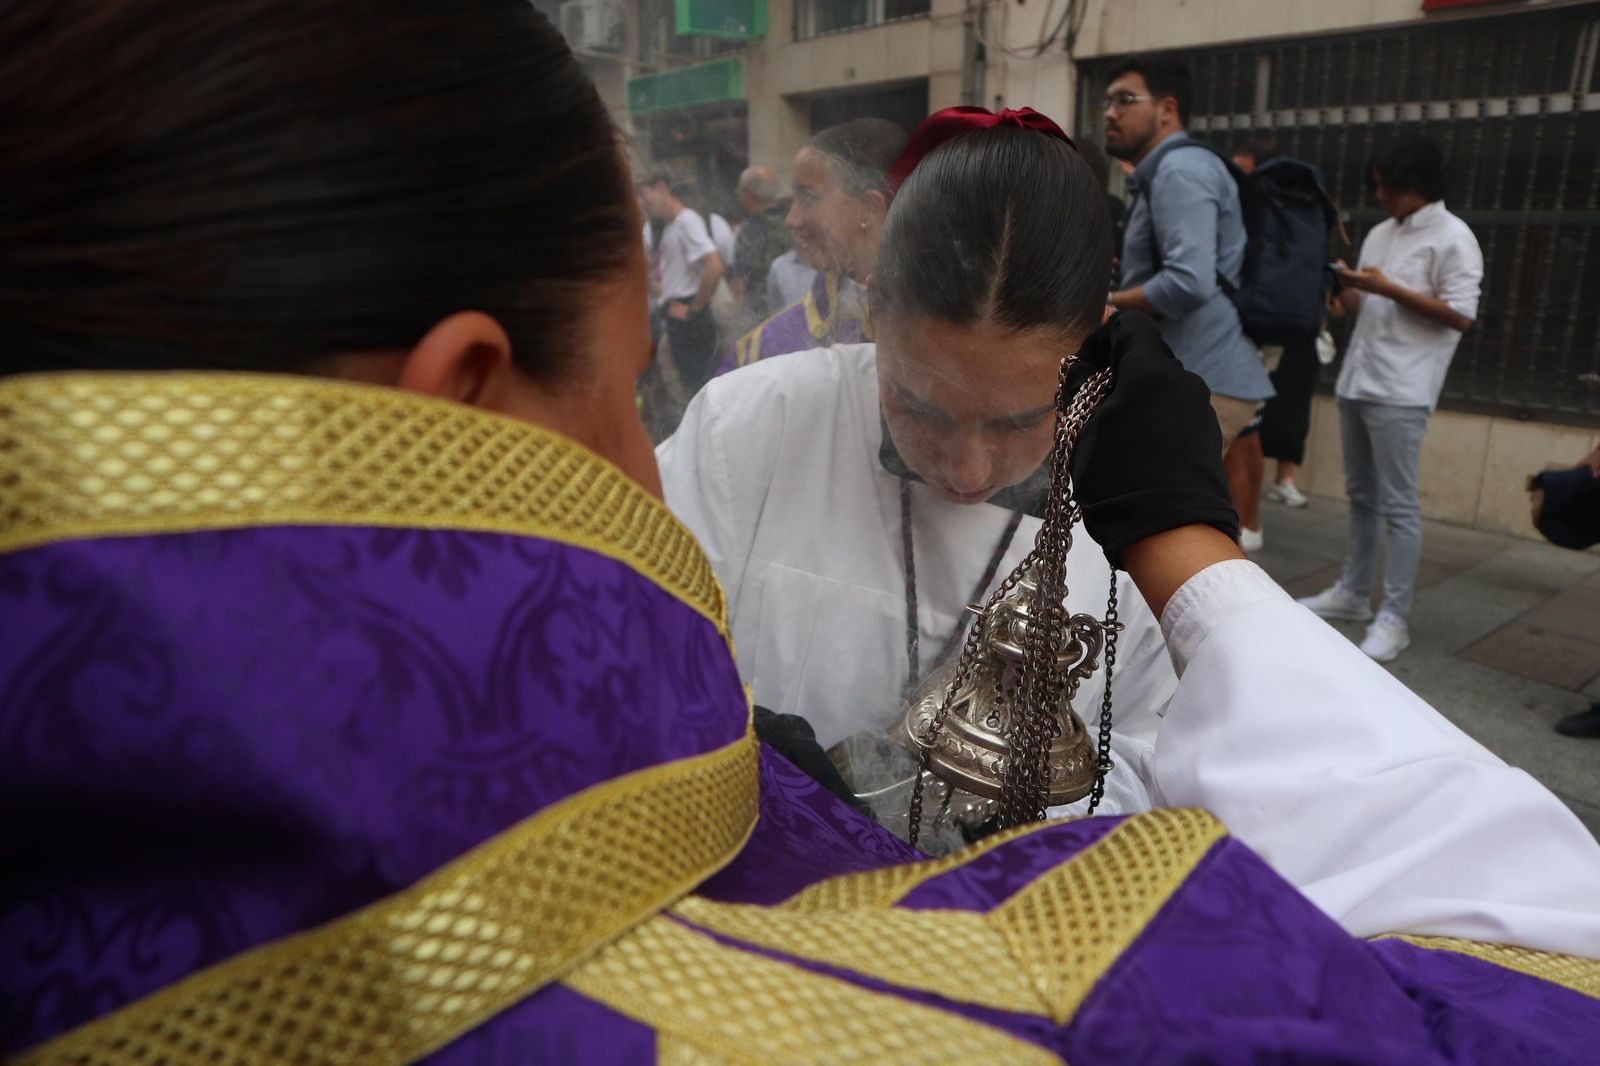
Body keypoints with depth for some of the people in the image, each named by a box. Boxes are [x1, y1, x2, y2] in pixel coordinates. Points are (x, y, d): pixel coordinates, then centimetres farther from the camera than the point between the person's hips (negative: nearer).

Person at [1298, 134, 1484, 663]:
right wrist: (1344, 286, -2)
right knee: (1361, 495, 14)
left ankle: (1394, 618, -2)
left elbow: (1461, 316, -13)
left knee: (1397, 504, -6)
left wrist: (1388, 288, -16)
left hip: (1401, 390, -7)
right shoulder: (1380, 233, 16)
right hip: (1356, 380, 8)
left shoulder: (1453, 237, -6)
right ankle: (1354, 592, 25)